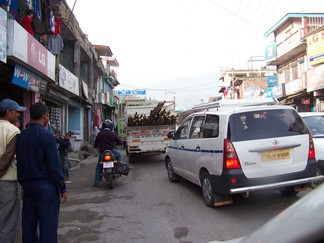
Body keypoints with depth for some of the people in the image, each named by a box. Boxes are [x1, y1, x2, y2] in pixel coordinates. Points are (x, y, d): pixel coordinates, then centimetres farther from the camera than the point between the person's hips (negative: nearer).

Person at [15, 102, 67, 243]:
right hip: (45, 186, -7)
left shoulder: (21, 136, 5)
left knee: (28, 224, 15)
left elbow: (19, 162, 11)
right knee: (47, 225, 0)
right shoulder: (46, 136, -15)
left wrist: (23, 183, 21)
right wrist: (62, 189, -8)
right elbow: (54, 165, -16)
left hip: (27, 185, 7)